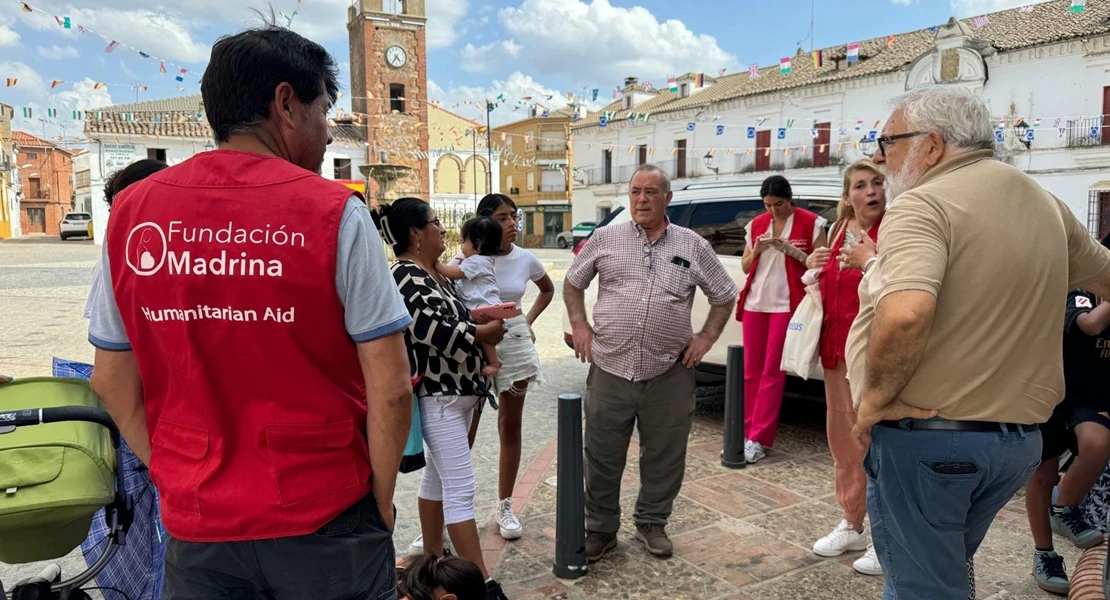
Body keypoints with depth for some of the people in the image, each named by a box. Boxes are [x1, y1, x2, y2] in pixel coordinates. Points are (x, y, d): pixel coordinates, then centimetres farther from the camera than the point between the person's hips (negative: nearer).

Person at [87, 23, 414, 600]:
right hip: (322, 520, -2)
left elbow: (112, 379, 5)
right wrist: (381, 503, -1)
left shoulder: (132, 212, -2)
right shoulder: (333, 211, -14)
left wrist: (177, 481, 14)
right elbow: (390, 389, -15)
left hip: (195, 527, 3)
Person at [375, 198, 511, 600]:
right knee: (460, 489, -6)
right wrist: (488, 332, -11)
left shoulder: (434, 273, 10)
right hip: (437, 397, -10)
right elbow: (442, 335, -26)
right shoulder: (406, 279, -19)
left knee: (437, 476, 19)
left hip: (455, 391, 10)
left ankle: (433, 557, 32)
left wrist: (484, 313, -1)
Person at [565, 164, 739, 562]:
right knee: (602, 457, 8)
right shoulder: (605, 239, 4)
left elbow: (725, 295, 13)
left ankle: (652, 523, 33)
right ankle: (600, 529, 26)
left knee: (664, 455, 12)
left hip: (669, 374, 1)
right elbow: (573, 283, 15)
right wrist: (580, 326, 4)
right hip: (610, 369, 0)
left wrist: (706, 337, 3)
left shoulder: (693, 246, 4)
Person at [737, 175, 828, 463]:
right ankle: (748, 432, 12)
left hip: (786, 305, -4)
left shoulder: (811, 223, -2)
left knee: (772, 373, -4)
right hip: (755, 303, 4)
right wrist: (756, 250, -8)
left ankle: (759, 439, -1)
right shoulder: (756, 224, 10)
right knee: (751, 371, 5)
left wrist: (790, 249, -17)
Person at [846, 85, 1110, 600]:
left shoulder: (923, 205, -17)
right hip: (1020, 437, 8)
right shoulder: (1046, 204, 9)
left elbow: (904, 315, -35)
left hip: (925, 436, -8)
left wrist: (875, 397, -20)